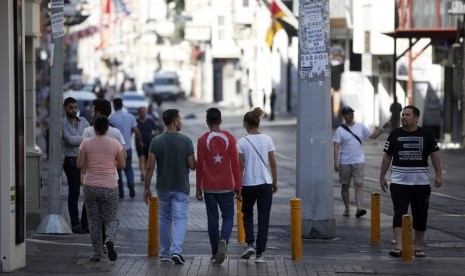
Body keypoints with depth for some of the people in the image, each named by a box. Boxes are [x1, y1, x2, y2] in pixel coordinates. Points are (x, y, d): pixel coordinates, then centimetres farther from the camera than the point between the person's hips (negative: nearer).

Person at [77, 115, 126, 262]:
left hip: (90, 186, 1)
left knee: (94, 221, 12)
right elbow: (122, 164, 2)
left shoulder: (86, 143, -4)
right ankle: (110, 240, -19)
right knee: (111, 219, 11)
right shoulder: (115, 143, -5)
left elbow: (80, 165, -3)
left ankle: (97, 253, 11)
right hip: (110, 187, -1)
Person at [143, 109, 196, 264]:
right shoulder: (186, 141, -9)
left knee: (164, 219, 15)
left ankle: (165, 253, 21)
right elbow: (192, 166, -8)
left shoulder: (156, 141, -3)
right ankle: (176, 251, -19)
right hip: (181, 188, -2)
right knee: (180, 219, -1)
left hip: (163, 187, 3)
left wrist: (147, 188, 2)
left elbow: (149, 167, -6)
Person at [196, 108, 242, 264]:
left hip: (209, 187, 0)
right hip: (226, 187, 0)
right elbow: (235, 164, -1)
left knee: (212, 219, 7)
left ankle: (215, 252, 6)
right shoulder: (229, 139, -2)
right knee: (228, 217, 9)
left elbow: (199, 166, -3)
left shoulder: (202, 141, -4)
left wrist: (198, 188, 5)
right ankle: (224, 240, -19)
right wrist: (238, 186, 6)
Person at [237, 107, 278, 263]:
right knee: (264, 219, 6)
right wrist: (275, 182, 12)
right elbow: (273, 164, 1)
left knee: (247, 214, 21)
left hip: (248, 184, -1)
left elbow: (240, 166, -7)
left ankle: (250, 244, 2)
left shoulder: (242, 142, -8)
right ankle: (259, 254, 2)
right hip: (265, 183, 1)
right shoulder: (267, 140, -2)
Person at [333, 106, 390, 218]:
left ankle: (359, 208, -20)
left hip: (359, 161, 1)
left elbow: (373, 135, 15)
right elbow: (336, 147, -7)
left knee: (359, 185, -11)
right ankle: (347, 208, 21)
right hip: (345, 162, -1)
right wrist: (336, 163, -14)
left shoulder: (360, 127, 7)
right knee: (345, 186, 8)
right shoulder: (340, 130, -2)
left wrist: (382, 128, 2)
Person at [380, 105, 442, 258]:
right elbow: (387, 156, 10)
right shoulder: (395, 135, 5)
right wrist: (382, 177, 8)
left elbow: (435, 154, 6)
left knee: (420, 215, 7)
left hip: (421, 182, 1)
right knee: (399, 214, -11)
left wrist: (438, 175, -3)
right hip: (399, 182, -1)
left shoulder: (426, 135, 4)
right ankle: (398, 247, -17)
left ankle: (418, 246, 19)